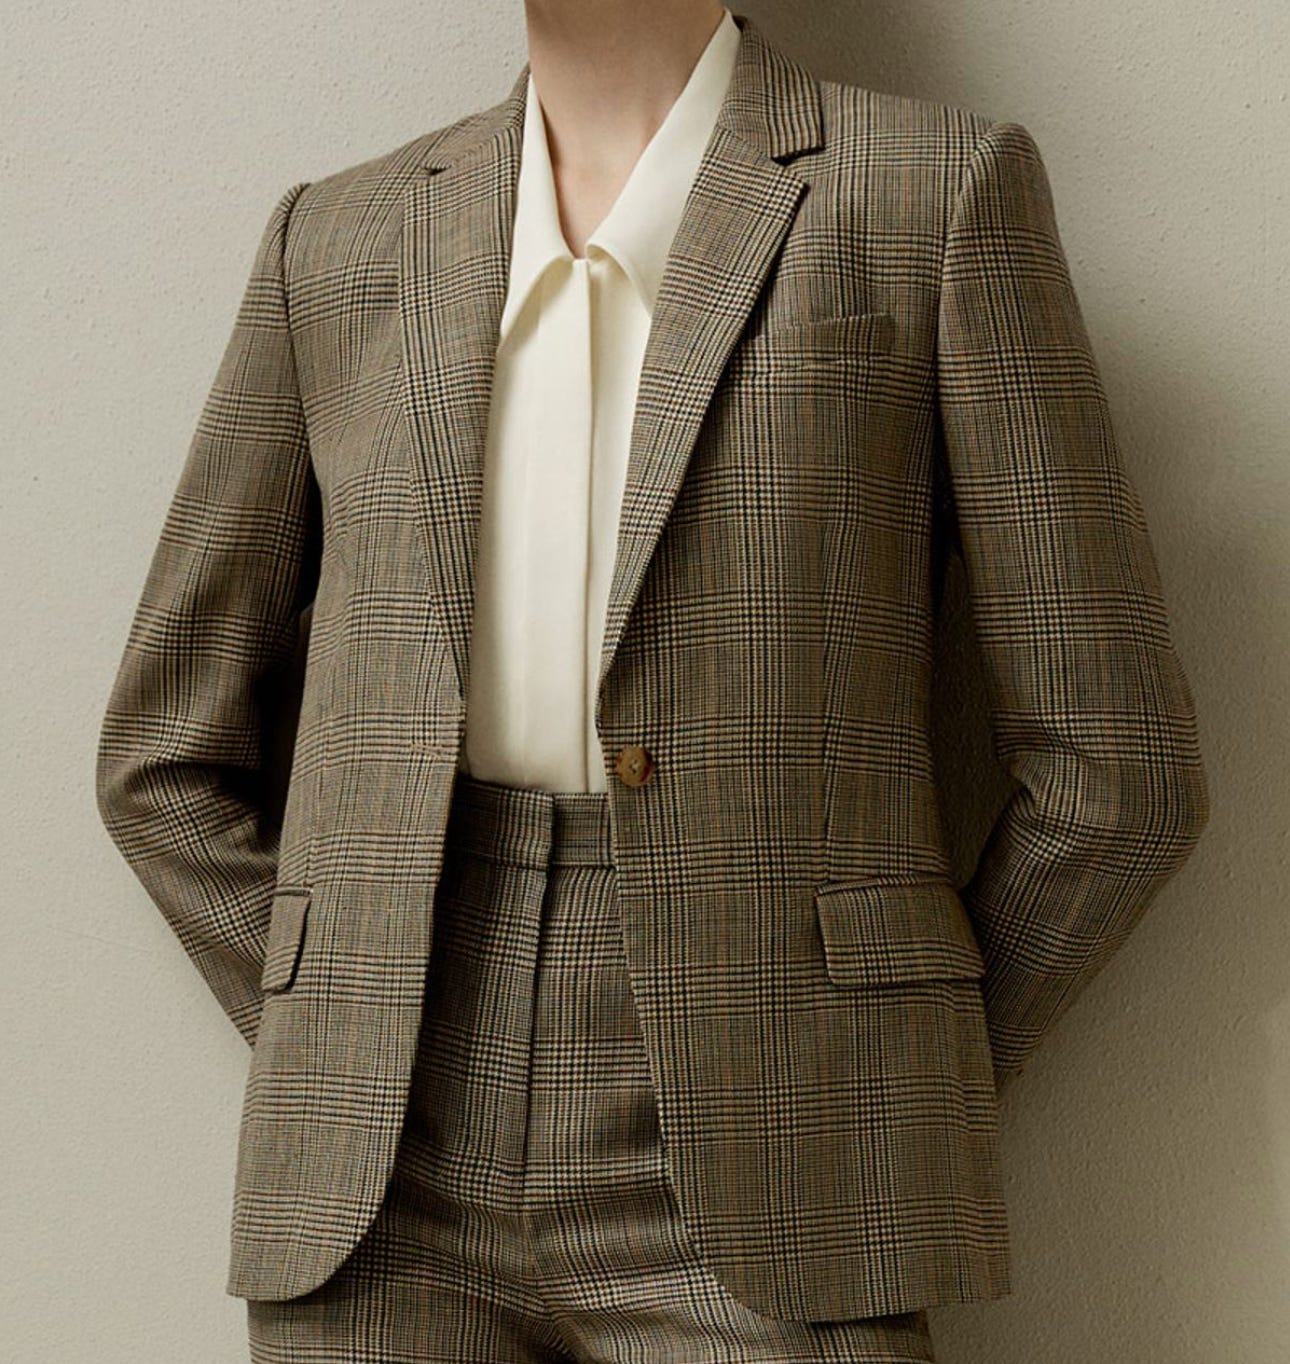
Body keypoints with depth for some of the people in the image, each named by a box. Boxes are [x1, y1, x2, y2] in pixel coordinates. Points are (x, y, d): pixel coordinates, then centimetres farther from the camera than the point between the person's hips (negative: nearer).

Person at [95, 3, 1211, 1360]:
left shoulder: (944, 191, 0)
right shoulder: (340, 242, 10)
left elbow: (1115, 762, 0)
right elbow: (165, 752, 15)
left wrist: (899, 1104, 3)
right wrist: (348, 1068, 7)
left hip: (751, 1206, -2)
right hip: (393, 1184, 3)